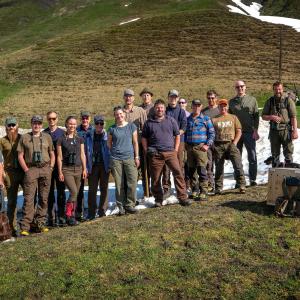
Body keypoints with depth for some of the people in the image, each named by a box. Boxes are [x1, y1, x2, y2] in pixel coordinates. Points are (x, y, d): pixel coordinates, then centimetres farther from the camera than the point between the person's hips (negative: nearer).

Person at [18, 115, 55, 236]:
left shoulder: (47, 137, 14)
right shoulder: (24, 137, 7)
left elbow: (52, 154, 16)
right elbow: (20, 156, 4)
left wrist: (50, 168, 5)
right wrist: (26, 170, -4)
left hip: (45, 169, 3)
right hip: (31, 169, -2)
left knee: (44, 198, 4)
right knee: (29, 198, -7)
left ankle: (40, 224, 13)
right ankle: (25, 227, -6)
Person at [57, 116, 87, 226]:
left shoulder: (80, 139, 10)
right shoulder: (61, 140, 0)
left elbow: (82, 154, 11)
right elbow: (59, 157, -1)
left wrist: (84, 169, 5)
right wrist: (60, 172, -5)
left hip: (78, 169, 4)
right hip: (67, 169, -4)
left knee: (76, 194, 5)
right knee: (73, 192, -17)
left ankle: (72, 216, 16)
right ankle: (68, 215, -6)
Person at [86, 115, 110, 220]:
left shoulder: (107, 136, 3)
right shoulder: (89, 137, 6)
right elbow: (86, 152, 6)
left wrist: (110, 165, -4)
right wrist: (86, 167, -1)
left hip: (104, 165, 0)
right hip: (93, 165, 1)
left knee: (104, 189, 6)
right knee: (92, 189, 1)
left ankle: (102, 211, 16)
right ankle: (91, 213, 8)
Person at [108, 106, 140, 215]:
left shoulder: (131, 126, 7)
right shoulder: (112, 129, 6)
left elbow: (135, 142, 8)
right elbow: (109, 143, 14)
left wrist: (136, 157, 4)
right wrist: (113, 153, 3)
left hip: (129, 157, 0)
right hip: (116, 159, 0)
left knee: (132, 182, -8)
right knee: (119, 184, 3)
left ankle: (129, 205, 7)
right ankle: (121, 207, 13)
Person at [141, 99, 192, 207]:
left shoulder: (171, 120, 11)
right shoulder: (149, 123, 10)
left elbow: (177, 135, 13)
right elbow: (144, 138, 14)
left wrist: (175, 150, 4)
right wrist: (147, 151, 4)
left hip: (170, 152, 0)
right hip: (155, 154, 0)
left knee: (178, 172, -11)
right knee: (155, 178, 2)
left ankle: (182, 197, -6)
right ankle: (158, 199, 17)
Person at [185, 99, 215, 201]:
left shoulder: (206, 119, 6)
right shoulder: (187, 119, 15)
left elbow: (212, 133, 3)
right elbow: (184, 133, 21)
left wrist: (208, 145, -7)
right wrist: (185, 144, 9)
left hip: (201, 147, -4)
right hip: (189, 148, 4)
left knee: (201, 169, -10)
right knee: (190, 170, 8)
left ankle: (203, 192, -8)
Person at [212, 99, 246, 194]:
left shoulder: (233, 118, 12)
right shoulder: (214, 119, 10)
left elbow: (239, 131, 8)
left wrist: (234, 142, -4)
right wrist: (212, 145, -5)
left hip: (231, 144, 0)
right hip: (218, 145, 0)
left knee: (238, 165, -11)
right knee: (219, 168, 5)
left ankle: (242, 186, -3)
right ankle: (218, 188, 13)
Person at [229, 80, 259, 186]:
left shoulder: (252, 100, 7)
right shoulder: (232, 102, 11)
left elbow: (256, 116, 4)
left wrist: (255, 130, -5)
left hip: (249, 132, -1)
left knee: (252, 157, -3)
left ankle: (253, 179, 5)